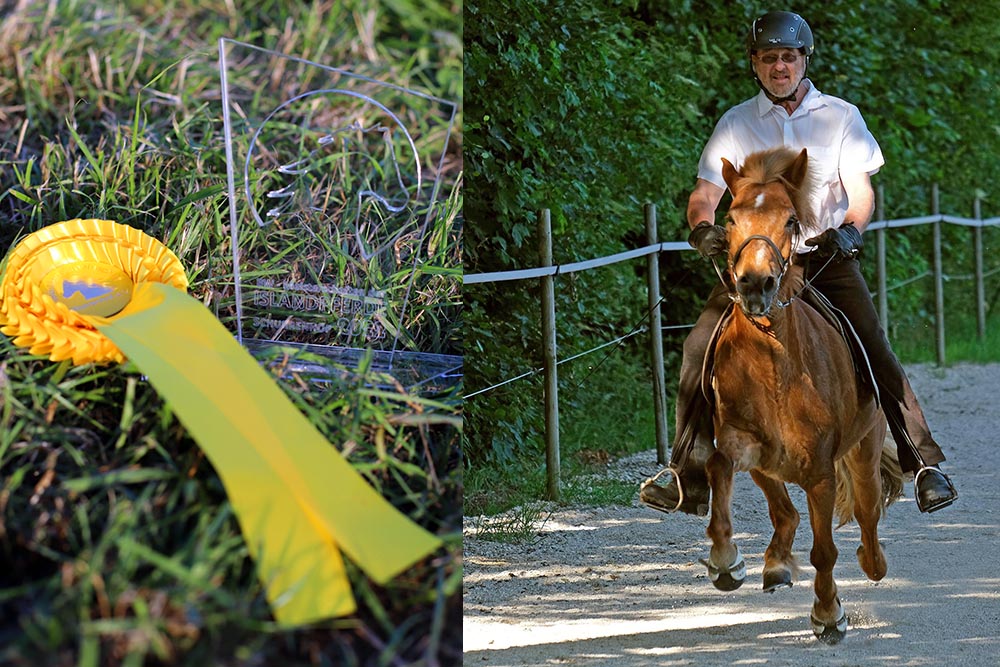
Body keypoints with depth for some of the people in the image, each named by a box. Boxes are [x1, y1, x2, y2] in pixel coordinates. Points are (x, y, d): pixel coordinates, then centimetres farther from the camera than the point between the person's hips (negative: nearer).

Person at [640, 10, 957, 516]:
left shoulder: (840, 117, 3)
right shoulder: (736, 123, 4)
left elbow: (861, 192, -2)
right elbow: (705, 194, -1)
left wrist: (849, 231, -24)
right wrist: (702, 228, -24)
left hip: (827, 257, -1)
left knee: (874, 353, -16)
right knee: (701, 348, -13)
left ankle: (924, 464, -7)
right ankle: (689, 481, -6)